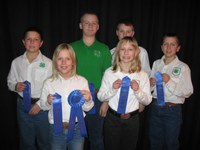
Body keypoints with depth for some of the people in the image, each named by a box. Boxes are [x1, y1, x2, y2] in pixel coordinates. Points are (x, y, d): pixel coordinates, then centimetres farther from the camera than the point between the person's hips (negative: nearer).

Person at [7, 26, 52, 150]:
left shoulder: (48, 63, -10)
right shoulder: (16, 62, 2)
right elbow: (10, 82, 12)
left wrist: (40, 104, -13)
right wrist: (15, 86, -10)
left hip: (42, 106, -3)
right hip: (23, 106, 3)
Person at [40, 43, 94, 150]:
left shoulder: (82, 81, -8)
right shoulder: (49, 83, -7)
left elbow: (86, 108, -1)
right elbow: (43, 106, 4)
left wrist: (88, 101, -22)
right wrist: (48, 103, -17)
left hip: (77, 128, 0)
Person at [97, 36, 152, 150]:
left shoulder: (142, 75, -5)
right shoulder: (109, 72, -7)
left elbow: (147, 101, -1)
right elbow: (100, 97, -3)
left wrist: (137, 90, -18)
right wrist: (112, 89, -20)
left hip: (132, 119, 1)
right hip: (112, 118, -1)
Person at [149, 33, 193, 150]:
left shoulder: (183, 67, -12)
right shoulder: (156, 63, 3)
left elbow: (188, 92, -14)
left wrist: (170, 82, -23)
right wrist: (150, 84, -12)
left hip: (172, 110, -4)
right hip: (155, 107, 4)